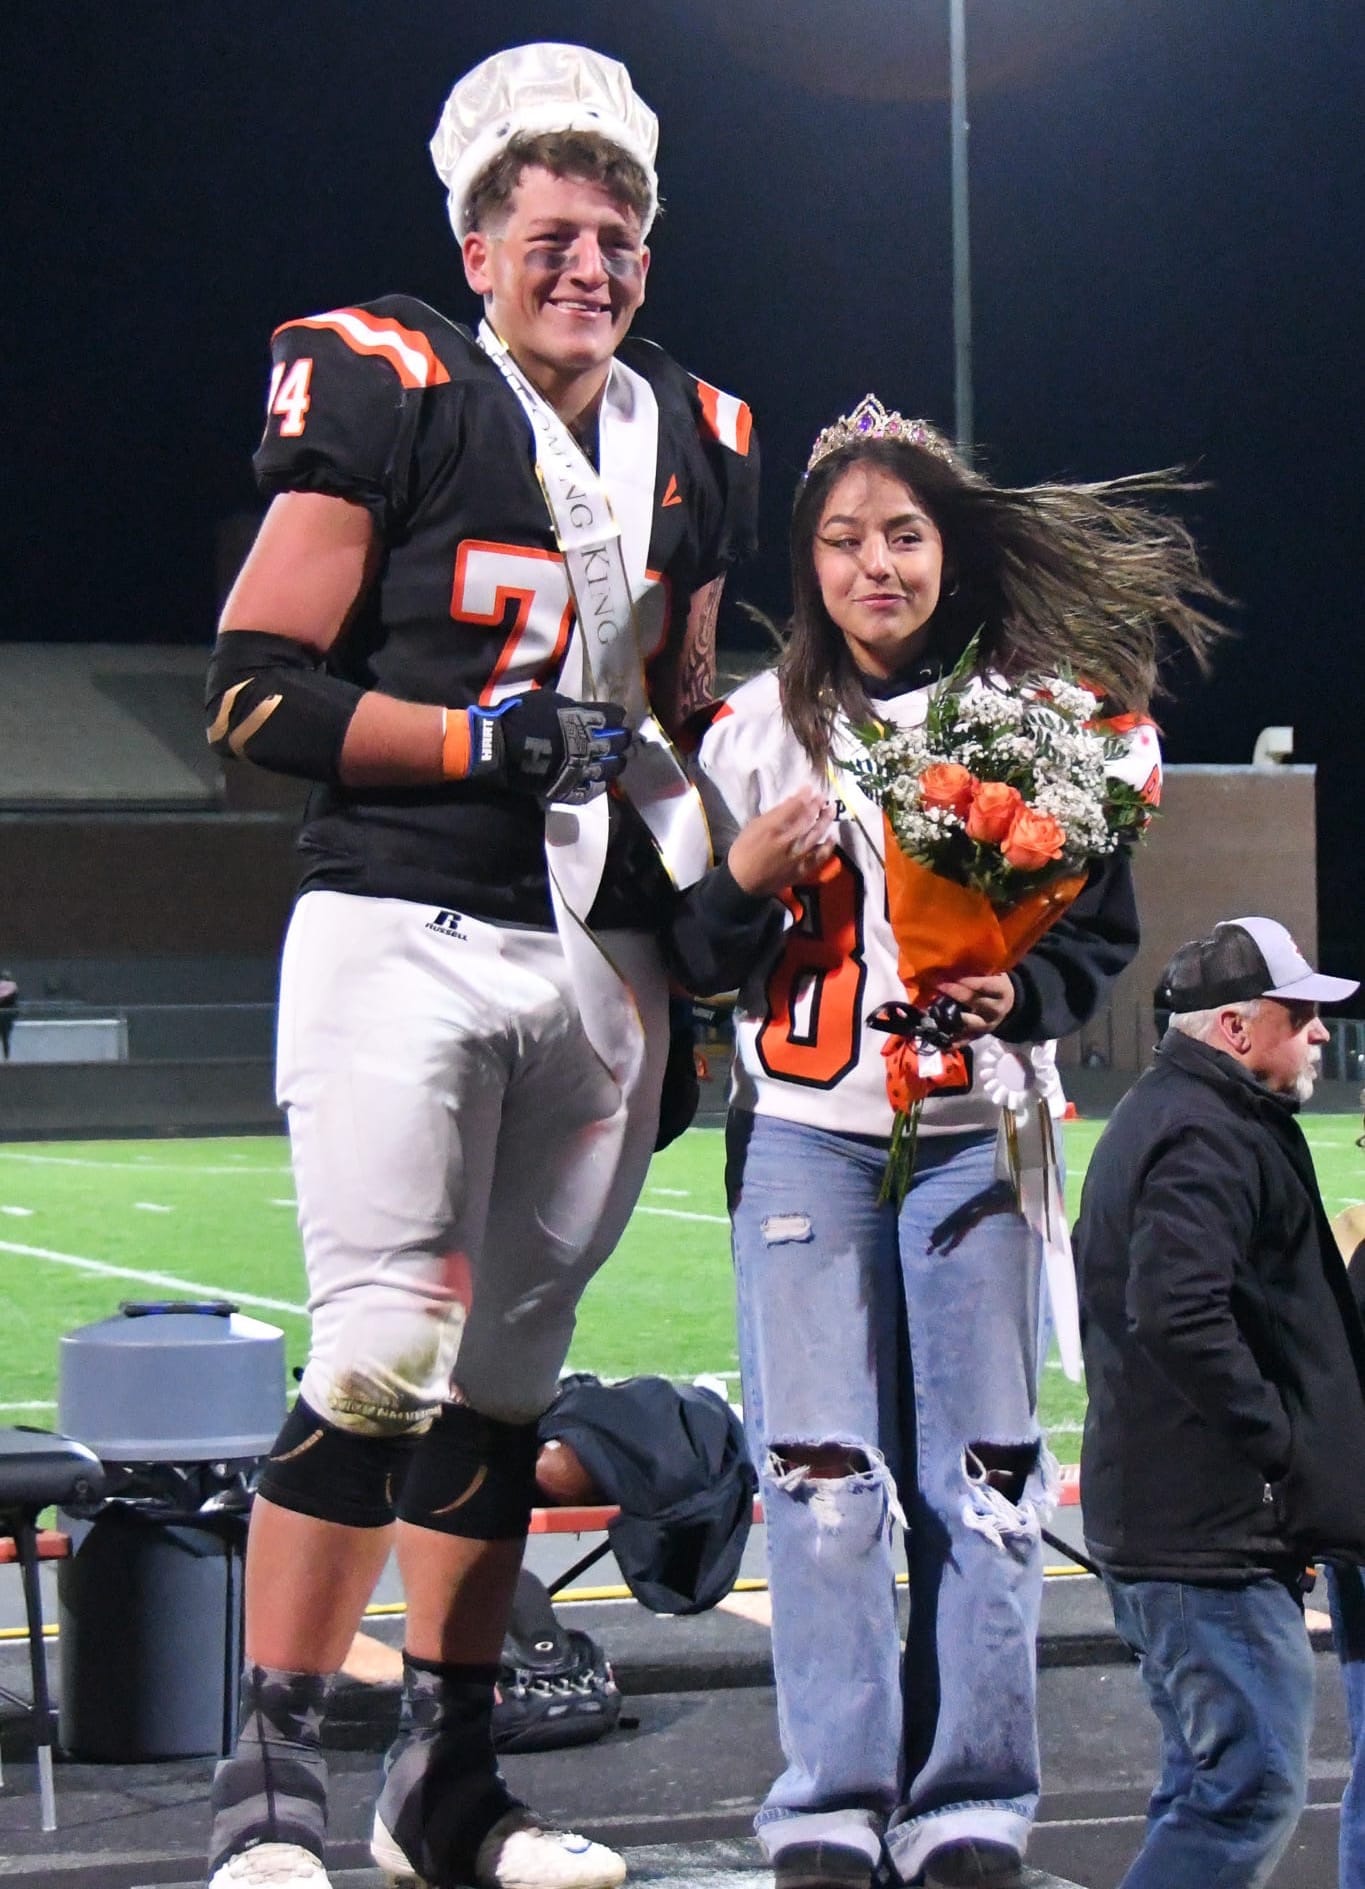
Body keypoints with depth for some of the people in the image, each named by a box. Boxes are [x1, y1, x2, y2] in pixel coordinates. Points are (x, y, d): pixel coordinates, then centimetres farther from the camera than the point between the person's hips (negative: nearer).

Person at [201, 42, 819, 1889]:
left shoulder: (695, 445, 14)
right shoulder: (394, 399, -5)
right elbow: (254, 693, -8)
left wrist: (703, 930, 14)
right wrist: (493, 737, -16)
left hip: (600, 961, 6)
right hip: (404, 935, -6)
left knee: (505, 1370, 10)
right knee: (382, 1357, -13)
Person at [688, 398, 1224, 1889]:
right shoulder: (763, 726, 6)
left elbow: (1102, 929, 7)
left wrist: (1016, 998, -13)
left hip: (975, 1131, 0)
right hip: (805, 1132, 0)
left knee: (981, 1480, -3)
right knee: (821, 1478, -7)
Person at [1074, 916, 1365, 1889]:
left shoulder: (1160, 1116, 19)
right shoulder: (1209, 1138, -16)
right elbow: (1180, 1314, -30)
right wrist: (1278, 1437, -20)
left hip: (1156, 1516, 11)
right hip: (1217, 1528, -11)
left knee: (1208, 1789, 15)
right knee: (1253, 1790, -11)